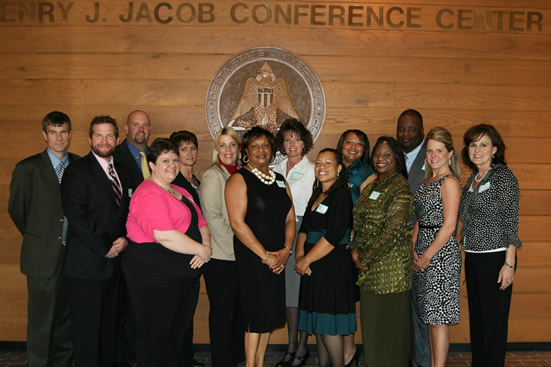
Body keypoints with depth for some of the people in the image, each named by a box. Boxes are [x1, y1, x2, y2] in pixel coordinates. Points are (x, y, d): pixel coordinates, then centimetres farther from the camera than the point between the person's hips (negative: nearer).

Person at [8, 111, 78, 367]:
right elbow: (16, 209, 3)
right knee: (41, 320, 5)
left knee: (67, 319, 12)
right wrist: (38, 238, 11)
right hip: (44, 257, -3)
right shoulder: (28, 168, -7)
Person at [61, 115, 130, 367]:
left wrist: (125, 239, -2)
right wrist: (106, 247, -13)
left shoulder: (121, 172, 16)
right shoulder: (77, 171, -5)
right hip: (87, 265, -6)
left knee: (110, 327, 11)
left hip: (114, 262, 6)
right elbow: (76, 216, -14)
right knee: (87, 332, 1)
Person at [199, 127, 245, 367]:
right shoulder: (213, 175, -9)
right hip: (221, 256, -7)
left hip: (240, 255, 7)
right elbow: (212, 217, -16)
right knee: (223, 311, 2)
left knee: (238, 309, 15)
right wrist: (233, 247, -15)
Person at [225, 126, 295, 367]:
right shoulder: (239, 180, -6)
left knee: (270, 313, 10)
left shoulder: (280, 180, 14)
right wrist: (265, 255, -15)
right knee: (257, 311, -5)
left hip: (276, 259, 6)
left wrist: (286, 249, -4)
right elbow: (237, 223, -15)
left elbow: (290, 219, 13)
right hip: (251, 257, -6)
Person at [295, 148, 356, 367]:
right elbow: (305, 228, 12)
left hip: (333, 267, -8)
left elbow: (333, 236, -18)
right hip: (314, 268, 8)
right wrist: (300, 256, -4)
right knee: (318, 325, 12)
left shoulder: (341, 195, -10)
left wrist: (306, 260, -13)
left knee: (329, 326, -5)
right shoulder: (317, 195, 17)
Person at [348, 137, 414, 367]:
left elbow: (393, 230, -18)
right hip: (368, 268, 8)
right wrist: (355, 250, -2)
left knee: (390, 322, 2)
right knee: (371, 321, 15)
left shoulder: (400, 186, -11)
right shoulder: (371, 186, 14)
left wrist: (366, 257, -14)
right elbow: (359, 222, 15)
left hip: (390, 265, -8)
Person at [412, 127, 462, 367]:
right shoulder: (427, 181, 15)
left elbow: (448, 227, -17)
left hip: (441, 255, -8)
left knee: (438, 317, -4)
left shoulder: (450, 182, -11)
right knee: (429, 316, 14)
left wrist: (427, 256, -12)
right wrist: (413, 251, 2)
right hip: (423, 254, 8)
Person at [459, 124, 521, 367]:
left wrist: (509, 264, -18)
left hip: (495, 258, -8)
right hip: (473, 258, 8)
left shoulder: (503, 175, -10)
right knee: (476, 317, 15)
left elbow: (511, 222, -13)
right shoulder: (473, 179, 12)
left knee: (494, 320, 1)